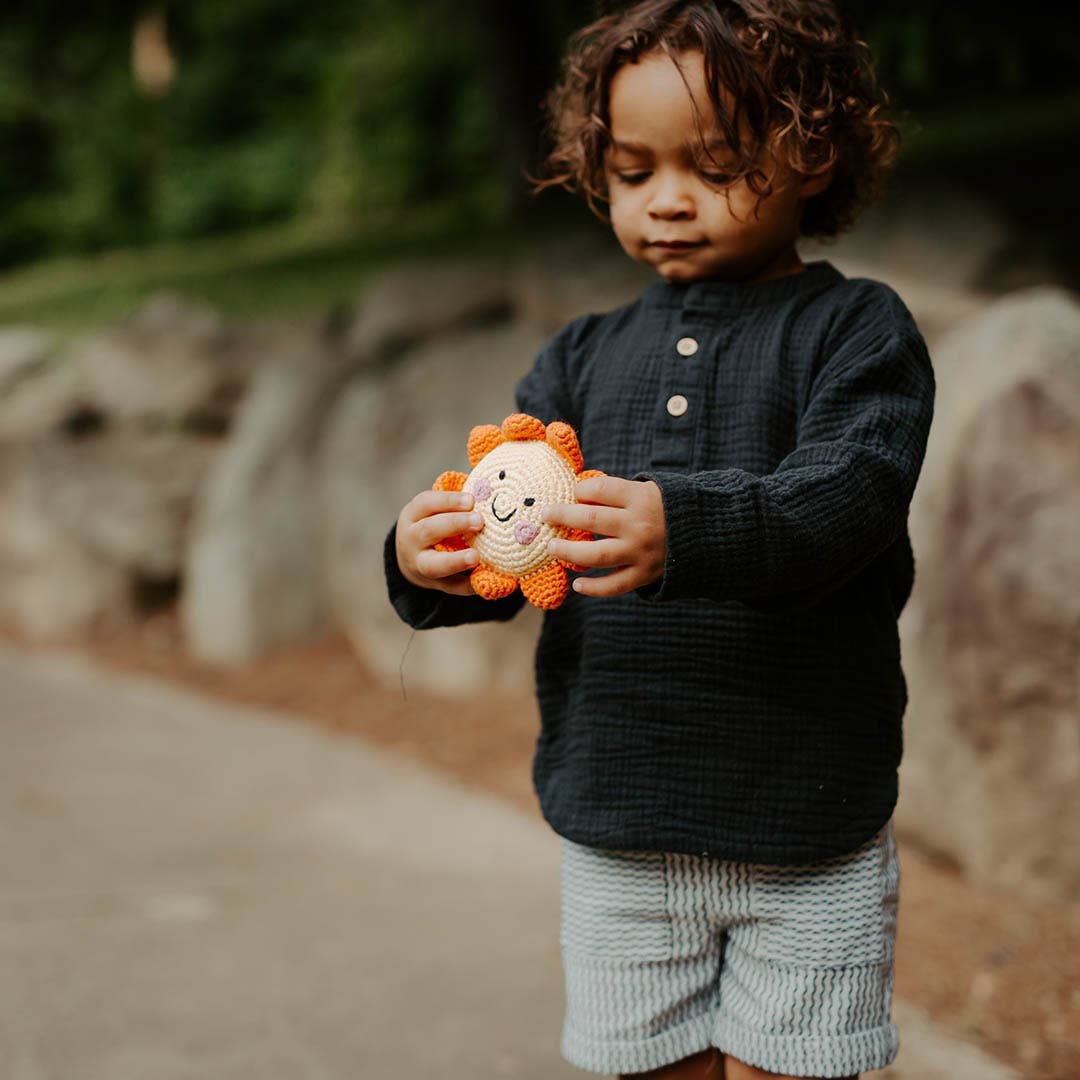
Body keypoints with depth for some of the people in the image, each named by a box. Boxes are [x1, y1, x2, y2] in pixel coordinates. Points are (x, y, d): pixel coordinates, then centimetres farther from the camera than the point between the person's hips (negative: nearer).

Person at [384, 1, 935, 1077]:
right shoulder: (583, 357, 11)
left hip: (807, 838, -3)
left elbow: (848, 496, -20)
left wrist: (683, 530, -38)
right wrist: (429, 562, -20)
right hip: (616, 841, 4)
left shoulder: (857, 331, -2)